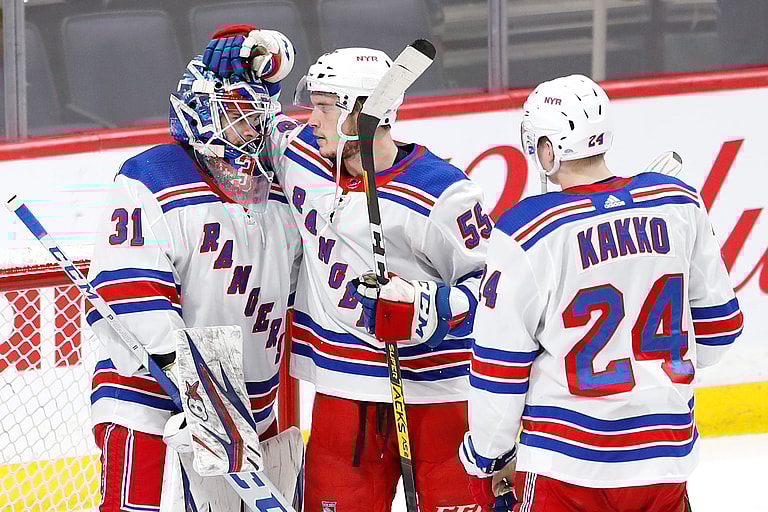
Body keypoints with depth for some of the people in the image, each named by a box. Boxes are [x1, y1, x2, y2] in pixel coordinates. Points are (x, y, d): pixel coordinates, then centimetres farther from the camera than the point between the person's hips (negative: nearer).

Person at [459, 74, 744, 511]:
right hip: (667, 456, 5)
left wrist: (491, 456, 6)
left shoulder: (528, 232, -13)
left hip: (568, 463, -5)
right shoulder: (680, 204, 1)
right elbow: (720, 321, 11)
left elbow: (501, 360, -8)